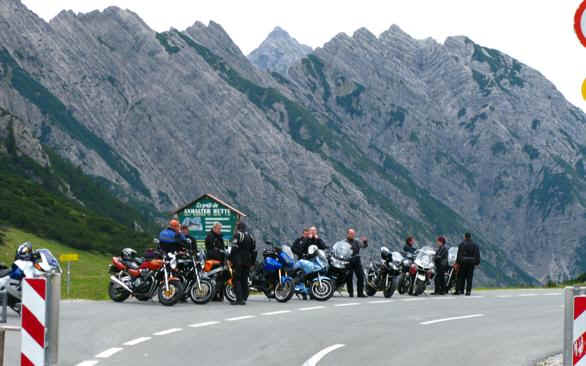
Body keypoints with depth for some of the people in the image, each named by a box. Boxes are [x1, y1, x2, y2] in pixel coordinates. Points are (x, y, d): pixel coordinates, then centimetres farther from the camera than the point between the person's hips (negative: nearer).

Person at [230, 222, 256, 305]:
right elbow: (254, 250, 17)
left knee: (236, 280, -6)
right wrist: (252, 262, 21)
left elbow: (234, 249, -13)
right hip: (247, 262, 7)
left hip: (238, 262, -7)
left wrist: (231, 260, -10)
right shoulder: (250, 236, 16)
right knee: (244, 280, 11)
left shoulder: (237, 235, -5)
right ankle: (244, 298, 9)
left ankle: (239, 299, -15)